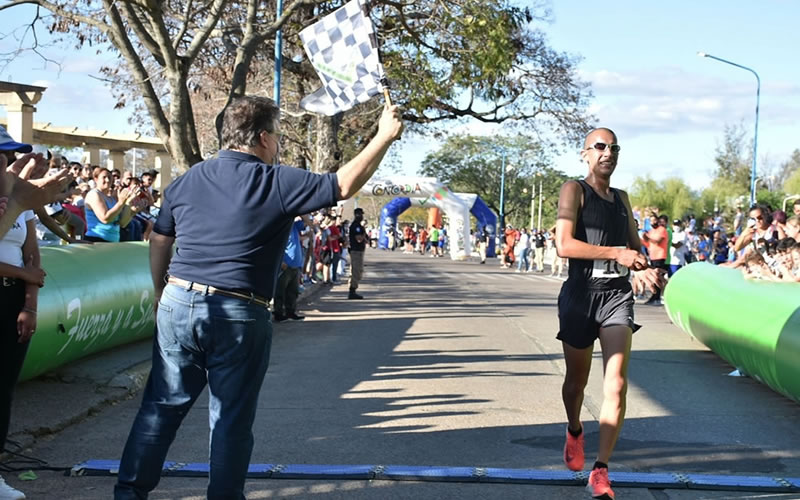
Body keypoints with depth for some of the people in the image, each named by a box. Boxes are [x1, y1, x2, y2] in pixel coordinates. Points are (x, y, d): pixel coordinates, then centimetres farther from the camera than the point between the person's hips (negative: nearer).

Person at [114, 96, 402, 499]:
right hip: (239, 315, -4)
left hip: (179, 303, 5)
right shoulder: (277, 183, -8)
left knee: (162, 405, 13)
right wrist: (385, 136, 3)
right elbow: (344, 184, -6)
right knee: (232, 417, 8)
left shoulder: (186, 181, 8)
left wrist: (161, 292, 28)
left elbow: (159, 241, 16)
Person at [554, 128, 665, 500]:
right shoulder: (574, 189, -3)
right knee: (577, 381, 13)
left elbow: (635, 244, 26)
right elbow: (563, 245, -16)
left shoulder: (622, 197, 15)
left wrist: (644, 267, 4)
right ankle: (574, 432, 45)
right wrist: (616, 253, -21)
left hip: (617, 294, 3)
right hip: (581, 293, -3)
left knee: (616, 384, -12)